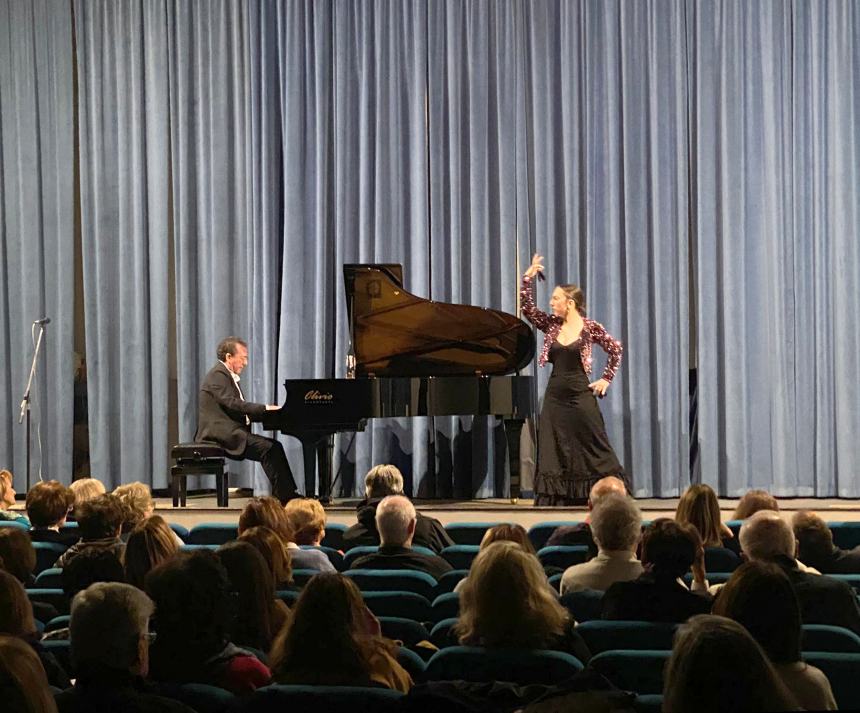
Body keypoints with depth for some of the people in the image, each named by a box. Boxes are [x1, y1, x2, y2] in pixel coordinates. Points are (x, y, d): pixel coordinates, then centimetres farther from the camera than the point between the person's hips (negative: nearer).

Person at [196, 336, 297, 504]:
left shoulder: (230, 377, 23)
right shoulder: (218, 375, -10)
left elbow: (238, 408, 19)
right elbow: (232, 404, -22)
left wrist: (266, 411, 6)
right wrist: (264, 408, -23)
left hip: (231, 432, 10)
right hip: (221, 433, -10)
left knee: (274, 447, -3)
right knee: (269, 448, -22)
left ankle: (285, 495, -7)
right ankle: (285, 496, -20)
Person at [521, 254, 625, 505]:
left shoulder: (590, 328, -5)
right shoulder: (552, 325, 6)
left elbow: (616, 349, 1)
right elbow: (527, 307, 1)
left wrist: (606, 379, -1)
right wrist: (528, 278, -3)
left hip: (581, 397, -4)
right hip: (555, 397, 4)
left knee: (594, 449, 0)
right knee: (554, 453, 3)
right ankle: (556, 499, 7)